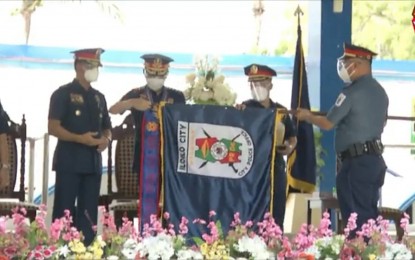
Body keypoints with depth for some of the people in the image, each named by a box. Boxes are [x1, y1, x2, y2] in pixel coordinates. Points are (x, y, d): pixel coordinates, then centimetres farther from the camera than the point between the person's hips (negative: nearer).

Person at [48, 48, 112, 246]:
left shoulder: (99, 97, 16)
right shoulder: (63, 94, -3)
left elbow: (106, 127, 21)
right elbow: (53, 127, -10)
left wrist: (106, 139, -3)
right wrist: (79, 138, -22)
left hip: (93, 162, 6)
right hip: (69, 161, -6)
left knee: (89, 214, 6)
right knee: (63, 212, -5)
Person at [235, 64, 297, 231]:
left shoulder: (280, 110, 12)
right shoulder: (245, 108, 0)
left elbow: (292, 136, 19)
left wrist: (290, 147, -1)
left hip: (276, 167, 4)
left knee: (276, 217, 7)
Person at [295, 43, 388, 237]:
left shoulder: (352, 91, -13)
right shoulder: (380, 91, 14)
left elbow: (328, 123, -10)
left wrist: (307, 116, 7)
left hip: (357, 162, -9)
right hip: (375, 159, 9)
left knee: (356, 216, -7)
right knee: (369, 215, 11)